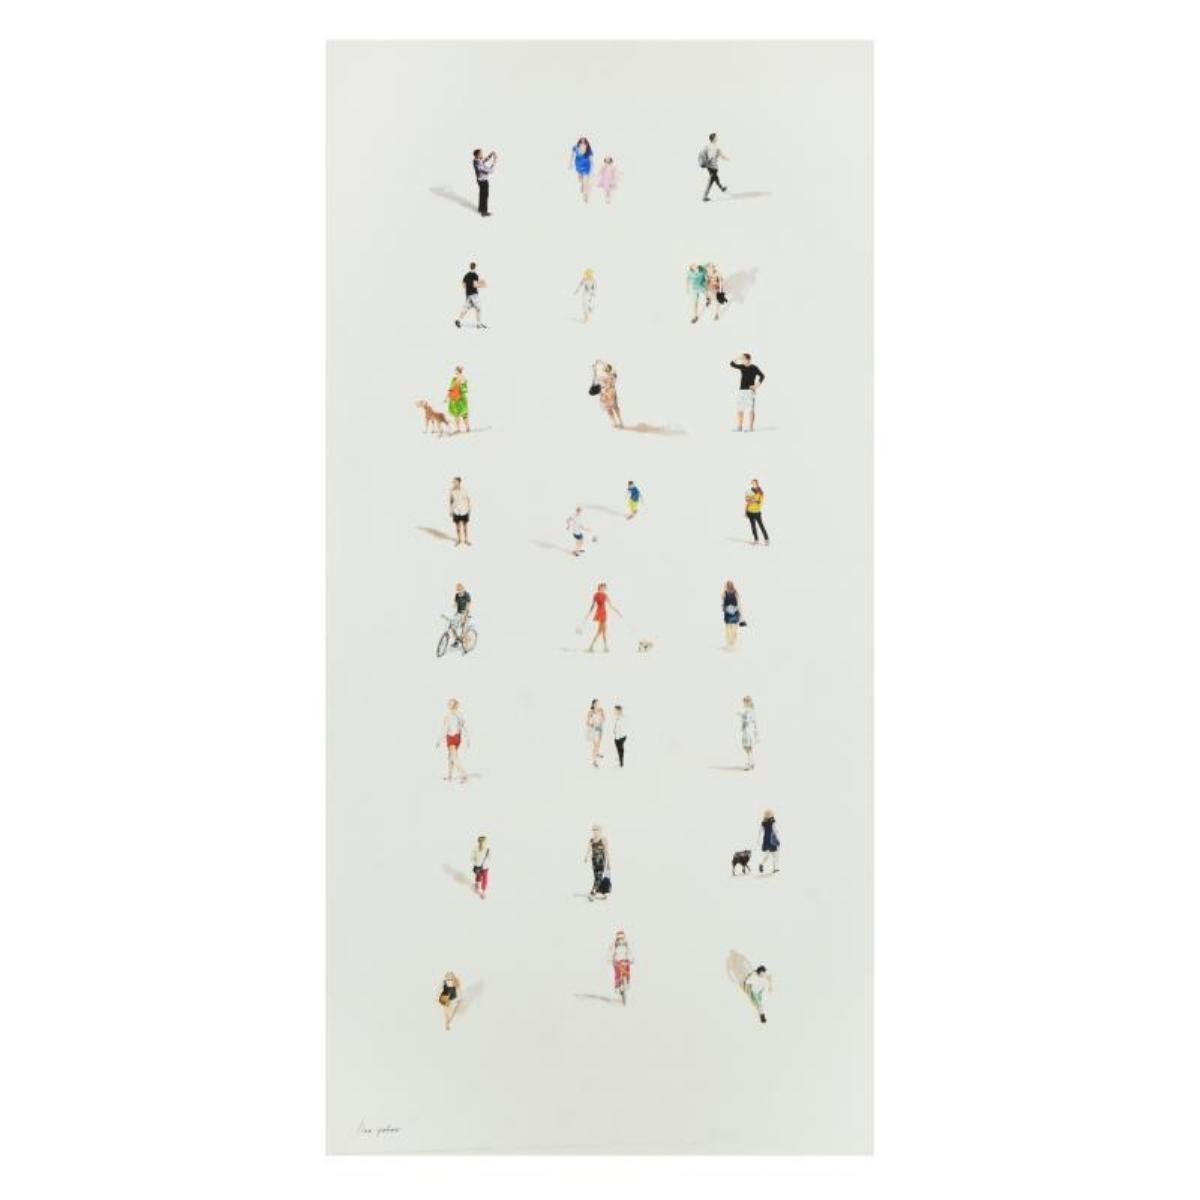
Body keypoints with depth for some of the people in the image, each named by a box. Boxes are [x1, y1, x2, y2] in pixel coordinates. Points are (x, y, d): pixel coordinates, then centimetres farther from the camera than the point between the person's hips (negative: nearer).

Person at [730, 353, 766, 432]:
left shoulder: (754, 368, -4)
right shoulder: (742, 367, 12)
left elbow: (762, 376, -8)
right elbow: (732, 364, 8)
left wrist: (756, 386, -16)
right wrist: (738, 358, -2)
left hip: (750, 391, -6)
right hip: (741, 390, 6)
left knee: (750, 409, -8)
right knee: (740, 409, 4)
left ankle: (751, 428, -8)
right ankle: (739, 427, 9)